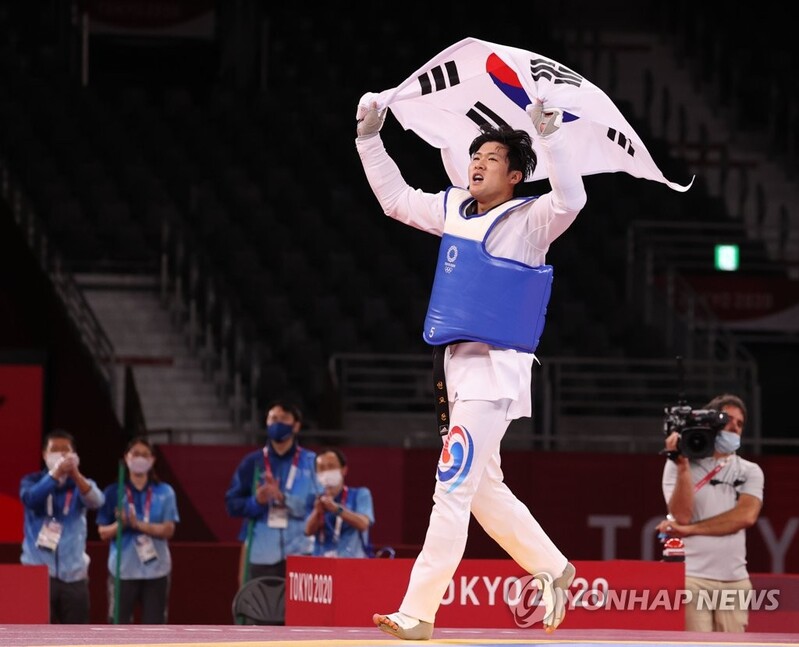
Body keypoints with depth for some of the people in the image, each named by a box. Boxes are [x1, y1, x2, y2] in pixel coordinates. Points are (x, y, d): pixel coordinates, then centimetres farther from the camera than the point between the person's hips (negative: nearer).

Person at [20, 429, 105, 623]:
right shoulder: (32, 481, 6)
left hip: (73, 574, 2)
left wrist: (75, 474, -34)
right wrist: (55, 474, -33)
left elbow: (96, 500, -15)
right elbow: (30, 498, -17)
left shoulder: (80, 484, 8)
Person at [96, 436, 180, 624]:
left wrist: (138, 524, -20)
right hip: (123, 570, -1)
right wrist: (120, 524, -20)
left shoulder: (164, 493, 3)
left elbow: (168, 530, -6)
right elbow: (103, 532, 1)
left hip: (156, 570, 1)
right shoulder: (114, 493, 2)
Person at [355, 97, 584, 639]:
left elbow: (570, 199, -27)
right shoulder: (454, 210, 13)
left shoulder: (528, 221, -7)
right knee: (482, 488, 17)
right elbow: (396, 198, 26)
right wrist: (370, 139, 19)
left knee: (455, 489, -11)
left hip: (497, 370, -8)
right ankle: (553, 570, 33)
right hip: (457, 368, 8)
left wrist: (548, 133, -33)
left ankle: (418, 612, -12)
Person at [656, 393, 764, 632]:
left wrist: (690, 529, -10)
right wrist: (683, 466, -15)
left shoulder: (749, 471, 11)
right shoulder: (678, 465, 5)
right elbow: (682, 515, -8)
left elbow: (746, 515, -7)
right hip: (690, 577, -3)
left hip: (735, 580, 3)